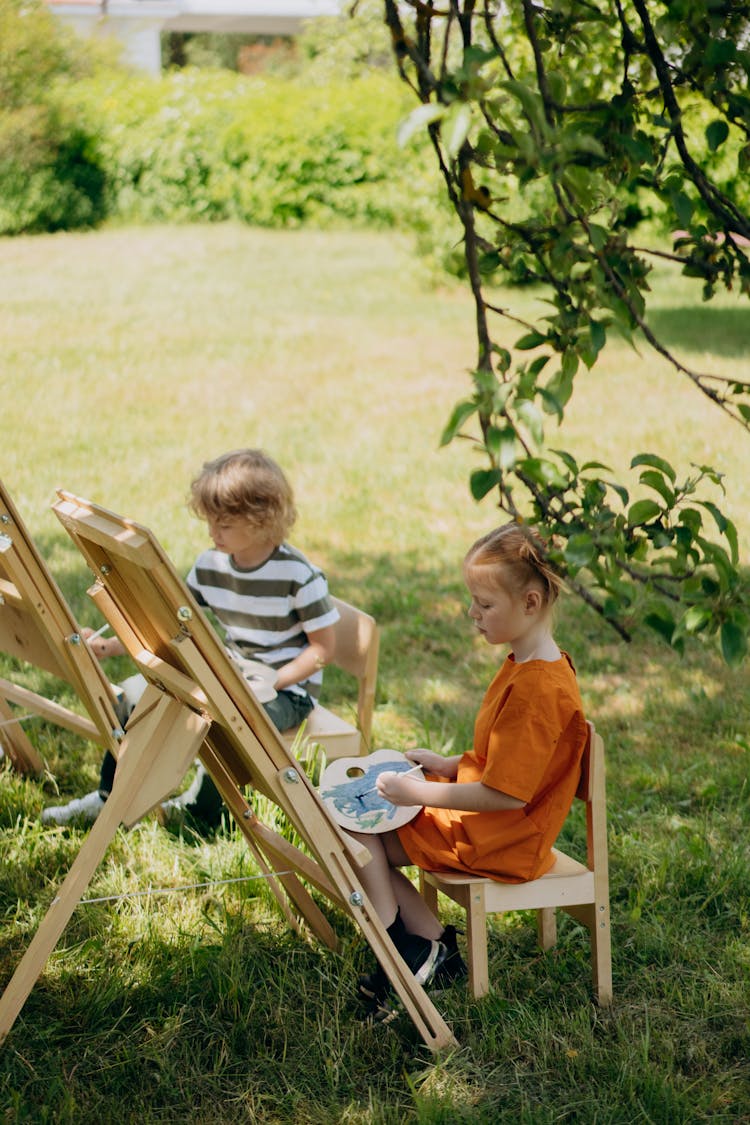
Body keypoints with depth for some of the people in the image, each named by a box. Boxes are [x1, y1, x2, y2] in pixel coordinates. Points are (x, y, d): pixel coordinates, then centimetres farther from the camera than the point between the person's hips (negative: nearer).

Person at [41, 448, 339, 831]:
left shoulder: (299, 575, -18)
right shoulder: (210, 565, -1)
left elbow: (323, 648, -15)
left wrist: (266, 684, -24)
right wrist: (111, 646, -10)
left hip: (286, 688, -7)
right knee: (134, 692, -3)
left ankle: (200, 809, -6)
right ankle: (109, 797, 12)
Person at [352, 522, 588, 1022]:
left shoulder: (537, 688, -27)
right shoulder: (528, 665, 6)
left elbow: (506, 793, -27)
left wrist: (418, 793, -20)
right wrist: (451, 764, 6)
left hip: (495, 843, -10)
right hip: (491, 828, 10)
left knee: (357, 833, -8)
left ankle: (405, 959, 4)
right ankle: (434, 945, 7)